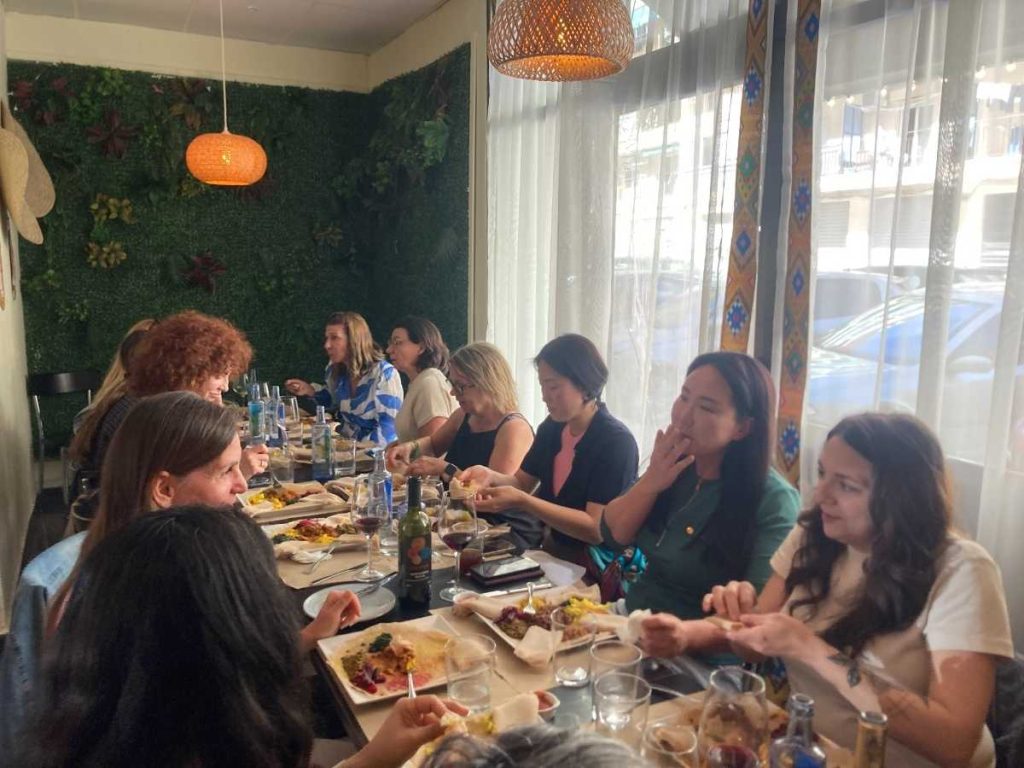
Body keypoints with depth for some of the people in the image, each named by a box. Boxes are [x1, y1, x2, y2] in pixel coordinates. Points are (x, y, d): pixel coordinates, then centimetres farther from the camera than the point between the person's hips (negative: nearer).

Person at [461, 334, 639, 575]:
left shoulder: (616, 442, -20)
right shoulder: (552, 428, 1)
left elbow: (597, 529, -25)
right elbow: (521, 482, 11)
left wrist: (522, 501, -31)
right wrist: (490, 476, -11)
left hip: (594, 567, -6)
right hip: (553, 552, 6)